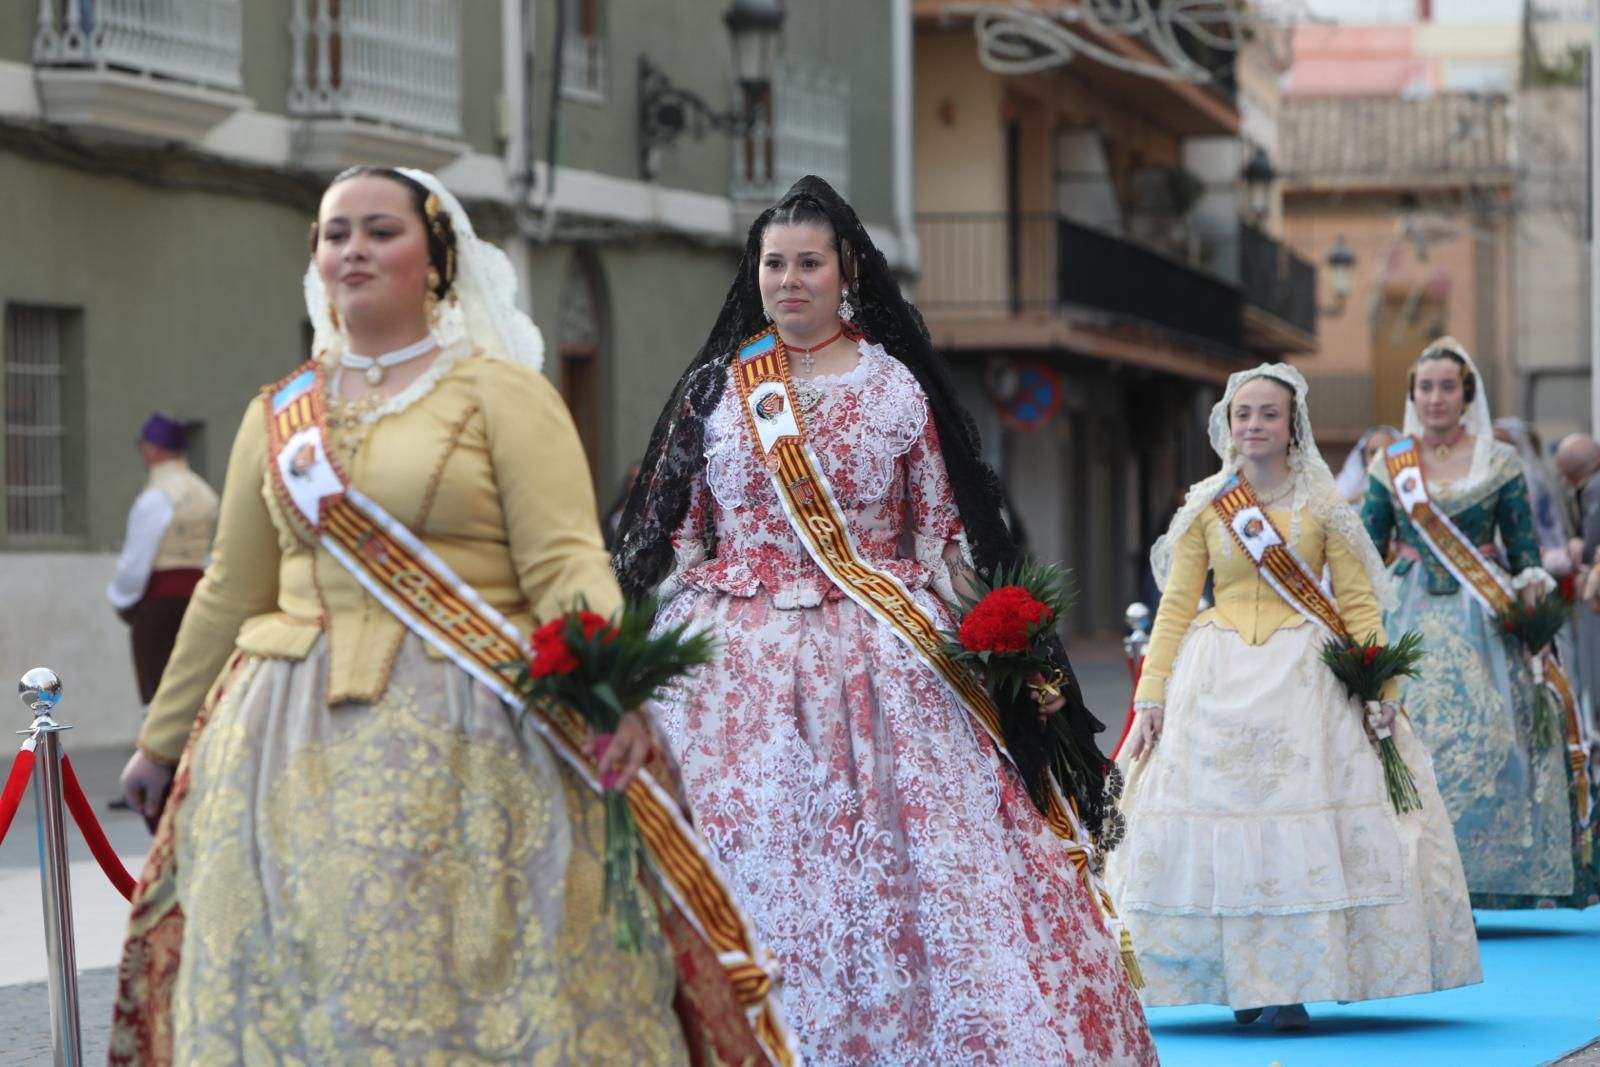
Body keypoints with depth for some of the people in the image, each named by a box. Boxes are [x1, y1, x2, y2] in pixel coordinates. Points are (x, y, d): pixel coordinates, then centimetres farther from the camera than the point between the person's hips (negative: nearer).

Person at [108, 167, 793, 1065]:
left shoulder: (500, 391, 0)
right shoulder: (279, 415, 14)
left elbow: (567, 565, -10)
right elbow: (230, 596, 21)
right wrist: (163, 741, 25)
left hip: (465, 743, -4)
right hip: (295, 746, 4)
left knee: (464, 978, -7)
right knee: (287, 988, 2)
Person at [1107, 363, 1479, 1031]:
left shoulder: (1322, 505, 5)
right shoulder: (1205, 507, 8)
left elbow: (1357, 602, 2)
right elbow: (1176, 605, 7)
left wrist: (1382, 688, -9)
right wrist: (1151, 697, 0)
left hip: (1305, 677, -1)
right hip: (1218, 679, 1)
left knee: (1303, 823, -9)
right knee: (1220, 816, -3)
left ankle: (1290, 985, -6)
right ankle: (1241, 983, 5)